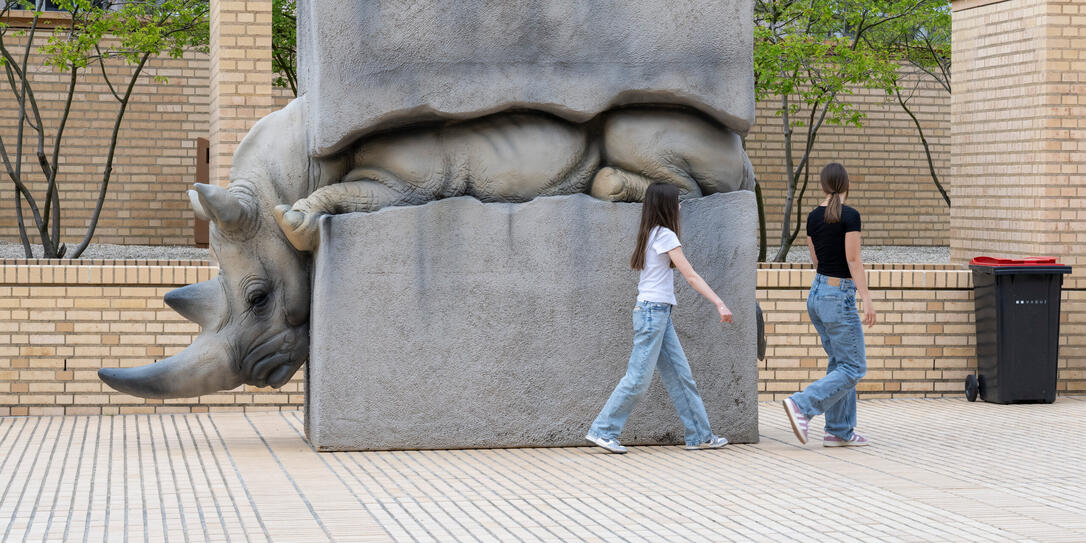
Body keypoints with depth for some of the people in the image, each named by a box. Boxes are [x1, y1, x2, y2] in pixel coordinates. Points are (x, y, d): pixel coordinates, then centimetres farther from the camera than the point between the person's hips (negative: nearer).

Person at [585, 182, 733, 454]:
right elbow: (691, 276, -16)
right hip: (653, 311, -9)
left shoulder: (649, 234, 14)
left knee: (680, 375, 8)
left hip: (659, 313, 9)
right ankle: (602, 430, -1)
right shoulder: (665, 235, -12)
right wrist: (719, 304, -17)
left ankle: (699, 435, 9)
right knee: (638, 379, -6)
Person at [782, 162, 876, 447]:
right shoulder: (850, 216, -14)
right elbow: (853, 261, -17)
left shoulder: (813, 217, 6)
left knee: (840, 362, 14)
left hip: (817, 293, 8)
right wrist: (867, 299, -16)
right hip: (839, 297, -8)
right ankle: (802, 405, -14)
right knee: (853, 368, -2)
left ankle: (840, 431, 12)